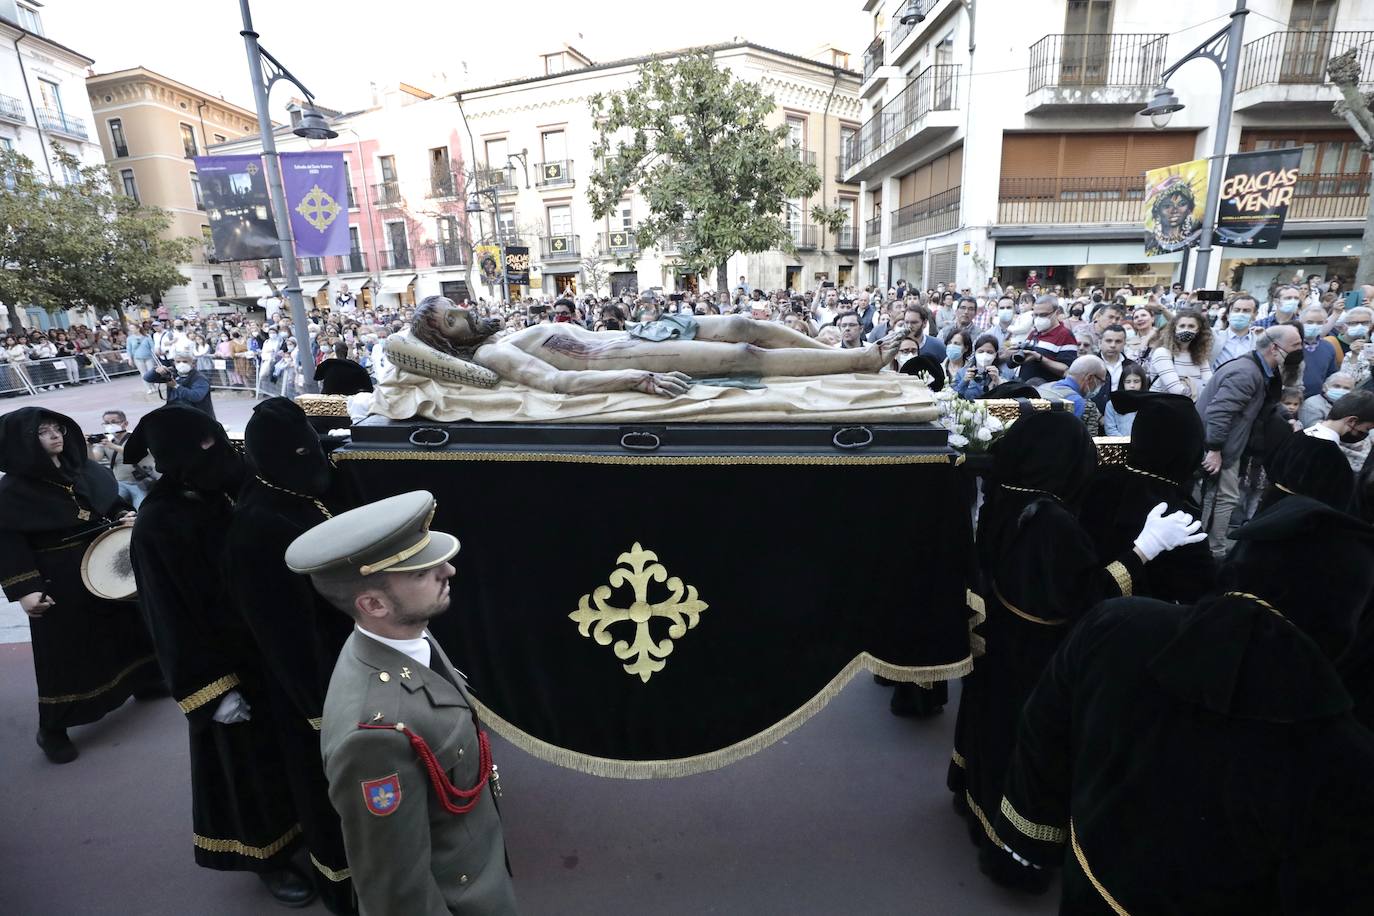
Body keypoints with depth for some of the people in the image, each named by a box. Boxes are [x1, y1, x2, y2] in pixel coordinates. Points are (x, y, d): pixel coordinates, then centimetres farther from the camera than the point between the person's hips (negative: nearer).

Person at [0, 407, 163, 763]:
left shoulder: (84, 469, 1)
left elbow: (112, 503, 14)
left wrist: (126, 516, -7)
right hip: (60, 582, -6)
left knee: (128, 623, 19)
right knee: (67, 651, 2)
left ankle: (145, 682, 40)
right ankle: (52, 728, 19)